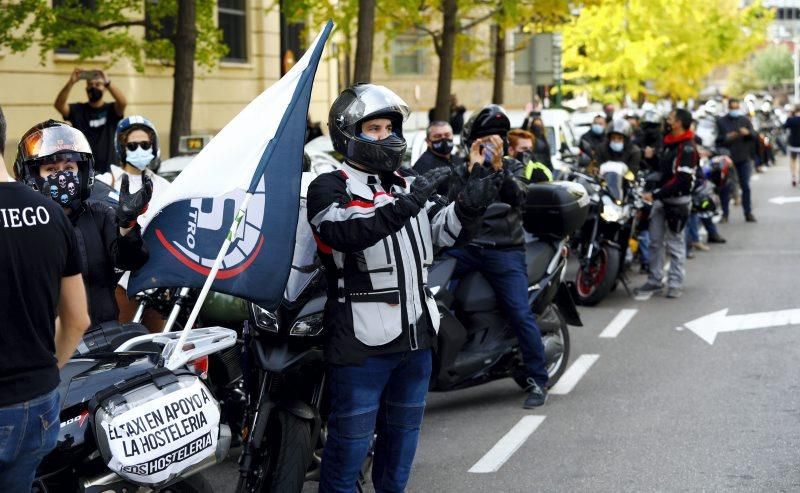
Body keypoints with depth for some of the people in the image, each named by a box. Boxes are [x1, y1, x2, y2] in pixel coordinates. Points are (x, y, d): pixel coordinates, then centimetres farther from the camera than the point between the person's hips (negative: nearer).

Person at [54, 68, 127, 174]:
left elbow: (123, 102, -18)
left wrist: (108, 82, -32)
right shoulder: (78, 110, 6)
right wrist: (70, 83, -26)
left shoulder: (111, 110, 4)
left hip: (108, 168, -1)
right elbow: (59, 105, -11)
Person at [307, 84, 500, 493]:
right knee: (351, 436, 0)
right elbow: (349, 233, -27)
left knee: (403, 429, 20)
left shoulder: (407, 184, 15)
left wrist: (470, 204, -16)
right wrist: (408, 204, -36)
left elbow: (447, 230, 5)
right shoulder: (328, 188, -7)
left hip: (415, 334, 7)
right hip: (362, 339, -7)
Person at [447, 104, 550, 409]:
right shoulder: (462, 172, 15)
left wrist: (498, 167, -17)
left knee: (520, 313, -12)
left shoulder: (513, 167, 14)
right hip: (466, 246, 1)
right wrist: (474, 167, -8)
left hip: (505, 250, -1)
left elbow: (518, 197, -6)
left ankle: (538, 381, -1)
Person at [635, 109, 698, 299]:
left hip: (676, 201, -9)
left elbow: (681, 180, -22)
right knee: (655, 241, 9)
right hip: (661, 199, 9)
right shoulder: (669, 143, 15)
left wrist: (655, 195, -22)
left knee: (675, 244, -2)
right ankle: (655, 281, 15)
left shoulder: (687, 148, -15)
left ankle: (675, 284, 5)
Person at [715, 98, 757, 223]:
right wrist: (727, 137, -23)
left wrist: (748, 133, -20)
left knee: (746, 186, 2)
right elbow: (717, 139, -4)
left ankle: (748, 213, 7)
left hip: (743, 158, 1)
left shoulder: (745, 120, 9)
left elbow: (754, 135, 2)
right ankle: (725, 213, 10)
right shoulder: (721, 121, 4)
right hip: (727, 157, -1)